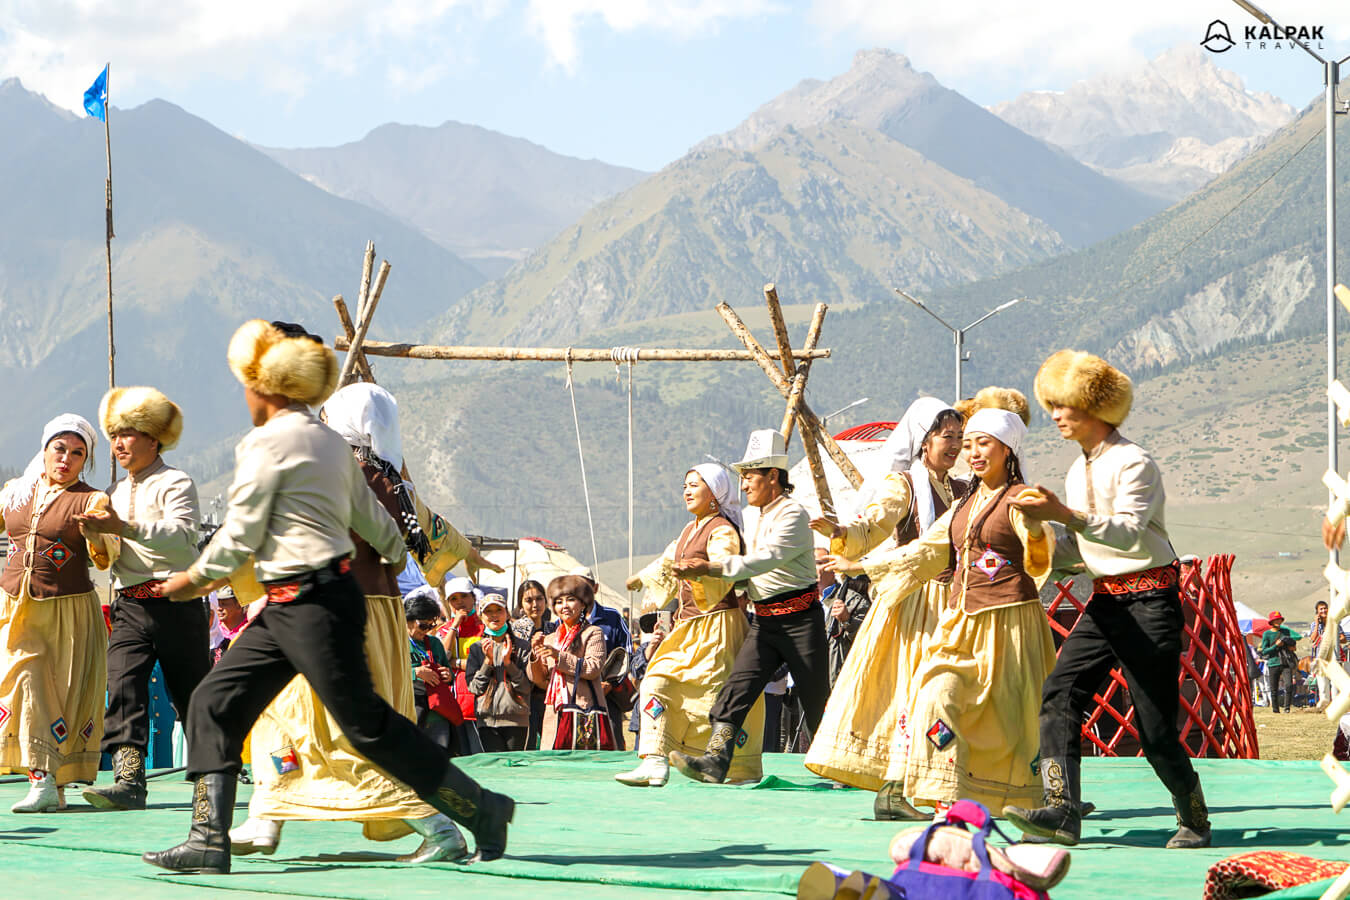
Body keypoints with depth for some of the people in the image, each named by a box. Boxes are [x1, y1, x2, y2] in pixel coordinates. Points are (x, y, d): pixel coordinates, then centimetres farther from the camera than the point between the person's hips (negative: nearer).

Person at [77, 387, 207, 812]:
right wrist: (99, 537, 2)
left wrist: (122, 527, -30)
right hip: (129, 606, 5)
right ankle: (129, 778, -26)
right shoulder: (116, 492, 19)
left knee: (192, 696, 3)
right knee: (123, 685, -16)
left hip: (176, 602, -5)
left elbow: (181, 534, -21)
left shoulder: (175, 483, -3)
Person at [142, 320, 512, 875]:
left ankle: (480, 808, 1)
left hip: (310, 603, -10)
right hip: (288, 605, 10)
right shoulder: (331, 443, 14)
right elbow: (372, 520, 25)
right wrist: (397, 556, 46)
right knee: (215, 703, 6)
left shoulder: (267, 442, -11)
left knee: (365, 723, -6)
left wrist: (190, 580, 6)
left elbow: (240, 537, -10)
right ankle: (209, 839, 2)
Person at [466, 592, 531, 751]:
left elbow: (526, 687, -1)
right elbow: (474, 687, 5)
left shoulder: (522, 647, 5)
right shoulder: (477, 648, 12)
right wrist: (488, 661, -7)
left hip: (516, 720, -1)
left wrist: (508, 662, -12)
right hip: (487, 721, 1)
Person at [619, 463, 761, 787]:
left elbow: (721, 576, -25)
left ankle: (747, 770, 5)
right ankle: (655, 762, -11)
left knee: (719, 697, -8)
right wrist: (644, 577, 54)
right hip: (688, 627, 9)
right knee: (657, 682, -3)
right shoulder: (691, 530, 17)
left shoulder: (722, 532, -10)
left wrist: (695, 571, -44)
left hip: (717, 624, -9)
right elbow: (670, 560, 38)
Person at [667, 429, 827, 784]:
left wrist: (709, 568, -29)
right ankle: (715, 759, -26)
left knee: (816, 700, 2)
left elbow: (764, 560, -24)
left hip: (801, 620, -7)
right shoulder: (755, 519, 16)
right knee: (738, 685, -13)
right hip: (764, 622, 7)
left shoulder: (793, 516, -12)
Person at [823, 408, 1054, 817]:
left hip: (1008, 620, -6)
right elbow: (925, 551, 28)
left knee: (1008, 721, -4)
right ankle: (947, 805, -13)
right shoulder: (964, 506, 18)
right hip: (961, 620, 6)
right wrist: (861, 566, 32)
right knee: (937, 697, -12)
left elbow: (1041, 559, -17)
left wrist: (1035, 530, -39)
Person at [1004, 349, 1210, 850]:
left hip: (1149, 599, -8)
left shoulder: (1133, 463, -10)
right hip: (1104, 600, 8)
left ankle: (1194, 821, 16)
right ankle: (1062, 812, -25)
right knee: (1059, 694, -14)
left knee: (1154, 725, -5)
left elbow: (1129, 533, -25)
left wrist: (1066, 515, -35)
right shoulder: (1078, 471, 16)